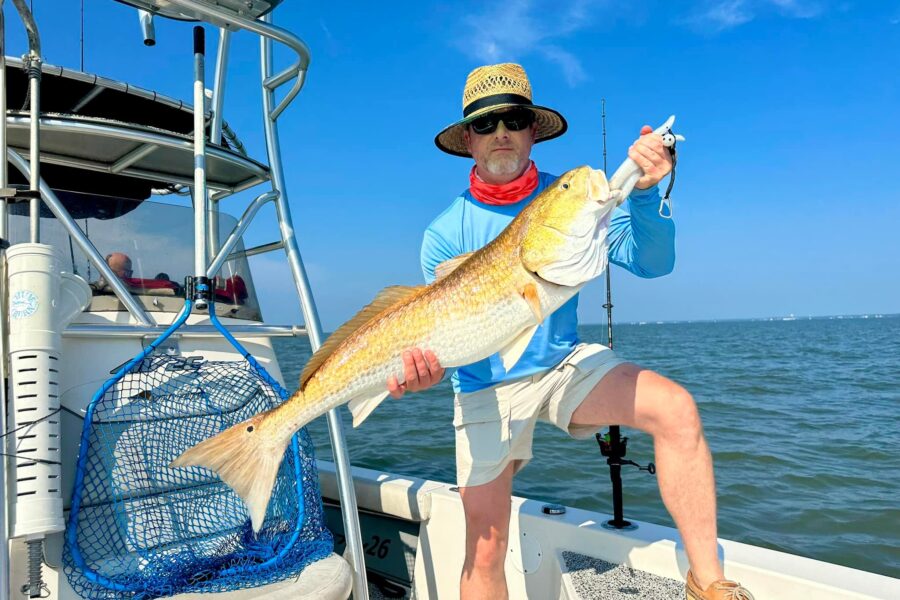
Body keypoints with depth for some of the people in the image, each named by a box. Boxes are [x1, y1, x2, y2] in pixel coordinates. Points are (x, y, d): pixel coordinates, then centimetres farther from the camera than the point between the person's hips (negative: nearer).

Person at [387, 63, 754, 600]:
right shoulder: (446, 233, -8)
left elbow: (652, 262, -13)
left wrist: (644, 193, -30)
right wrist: (427, 367, -33)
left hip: (566, 363, 1)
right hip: (487, 386, -1)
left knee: (677, 409, -25)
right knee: (485, 547, 0)